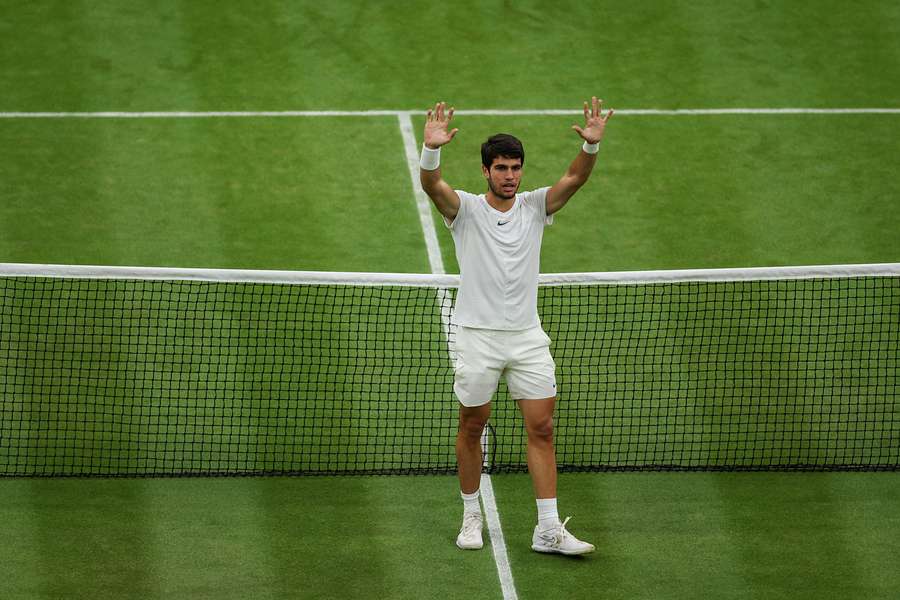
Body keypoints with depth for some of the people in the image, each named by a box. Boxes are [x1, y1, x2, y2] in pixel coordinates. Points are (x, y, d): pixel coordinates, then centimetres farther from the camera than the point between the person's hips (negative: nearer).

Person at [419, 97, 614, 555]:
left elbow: (574, 179, -10)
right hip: (478, 334, -3)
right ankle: (471, 516, 24)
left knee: (541, 428, -2)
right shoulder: (465, 209, -4)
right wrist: (431, 149, -44)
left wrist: (591, 145, -30)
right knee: (472, 428, 7)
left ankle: (548, 529, 0)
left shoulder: (535, 206, 5)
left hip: (527, 337, 3)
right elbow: (431, 184, -22)